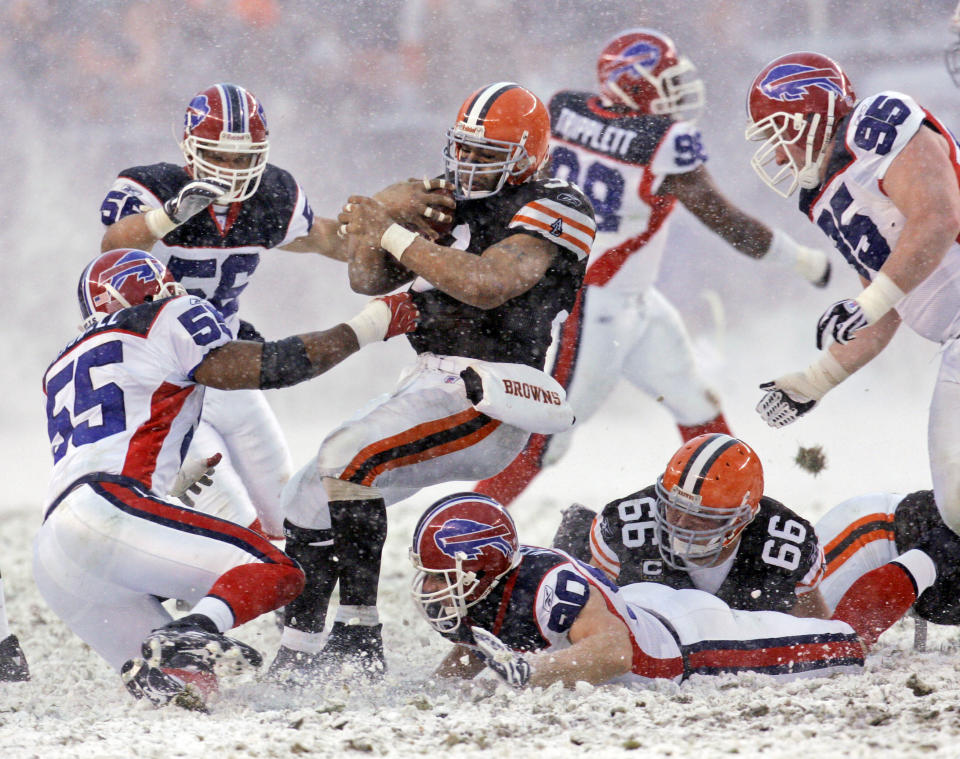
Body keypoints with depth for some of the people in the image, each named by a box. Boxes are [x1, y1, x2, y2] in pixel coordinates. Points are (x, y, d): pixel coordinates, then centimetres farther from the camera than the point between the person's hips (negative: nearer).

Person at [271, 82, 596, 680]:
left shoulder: (552, 209, -7)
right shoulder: (451, 206, 18)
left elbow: (485, 284, -22)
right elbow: (371, 282, 17)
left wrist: (393, 234, -16)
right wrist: (366, 238, -6)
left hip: (487, 403, -9)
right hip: (431, 385, 9)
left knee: (346, 461, -26)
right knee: (308, 496, 10)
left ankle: (359, 641, -24)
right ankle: (296, 660, 16)